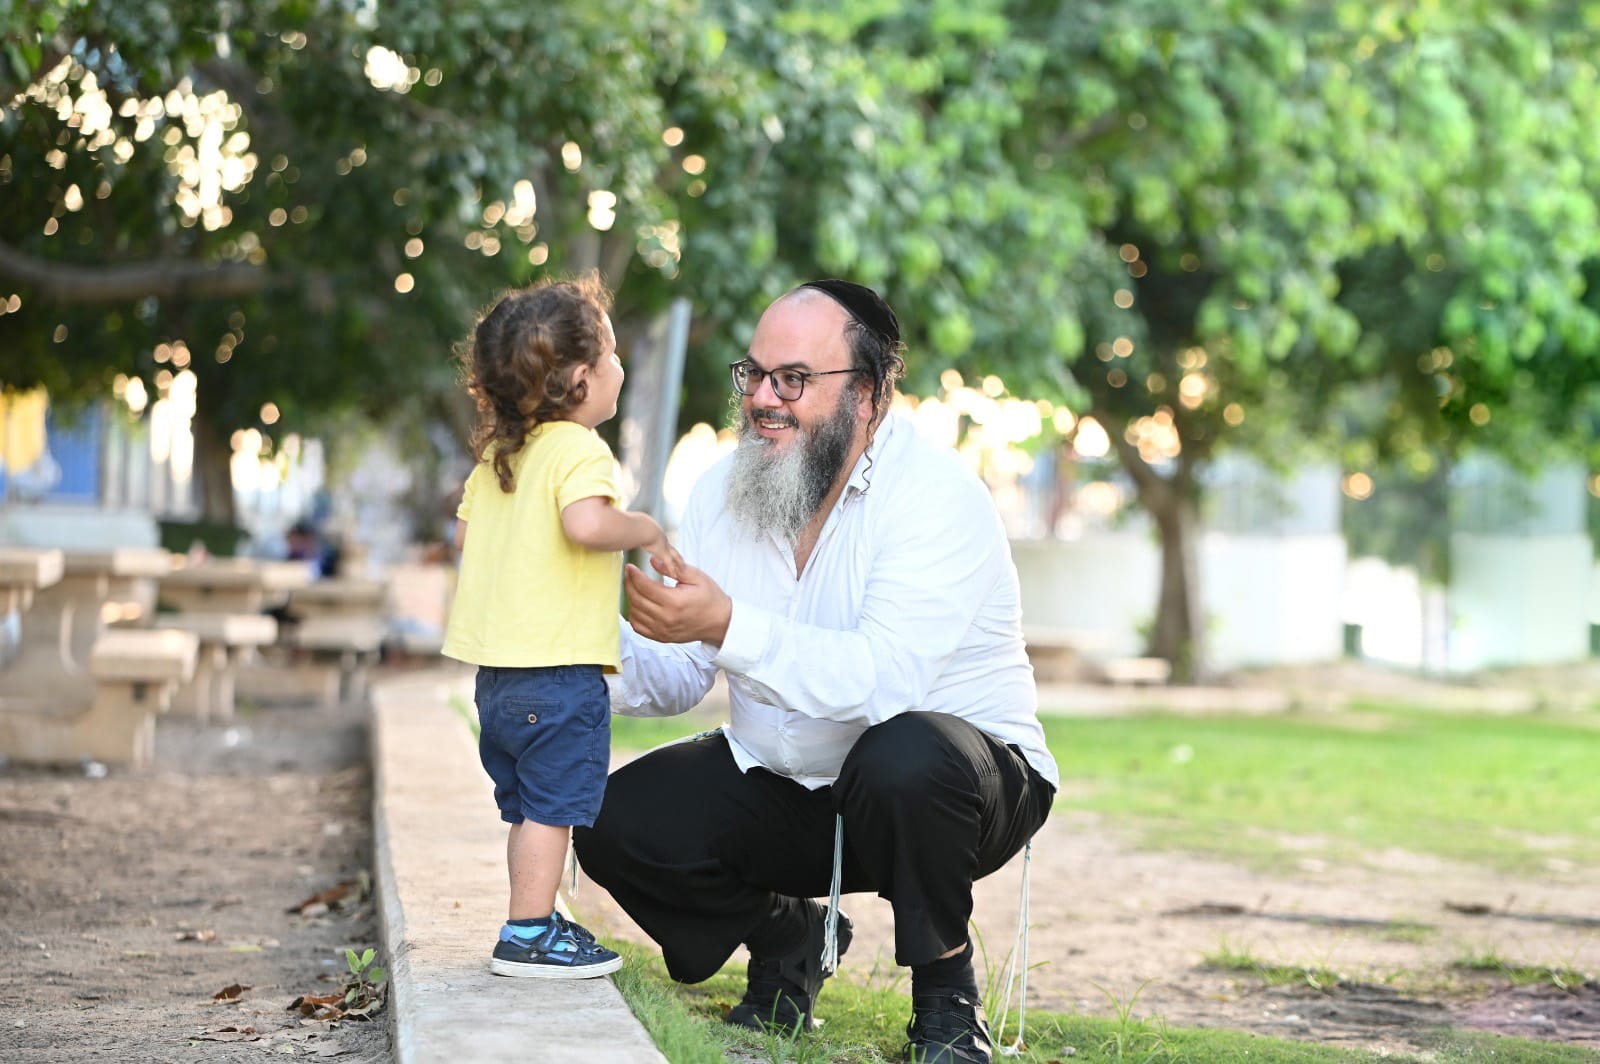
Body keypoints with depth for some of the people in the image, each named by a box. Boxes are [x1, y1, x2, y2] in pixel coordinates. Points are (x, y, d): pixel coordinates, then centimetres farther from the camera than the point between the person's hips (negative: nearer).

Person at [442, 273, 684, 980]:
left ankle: (536, 920, 26)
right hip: (559, 667, -9)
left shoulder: (495, 456, 13)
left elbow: (465, 533, 20)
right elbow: (587, 522, -31)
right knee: (553, 806, -3)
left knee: (529, 807, 17)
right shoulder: (578, 449, -14)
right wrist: (648, 531, -15)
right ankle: (528, 935, -2)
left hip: (496, 670, 9)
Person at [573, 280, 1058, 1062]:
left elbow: (884, 678, -35)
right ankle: (787, 937, 15)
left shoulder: (935, 493, -21)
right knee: (617, 822, -13)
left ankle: (946, 996, -12)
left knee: (903, 758, -39)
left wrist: (728, 625, -43)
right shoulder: (722, 492, 0)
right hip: (783, 786, 6)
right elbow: (679, 676, 0)